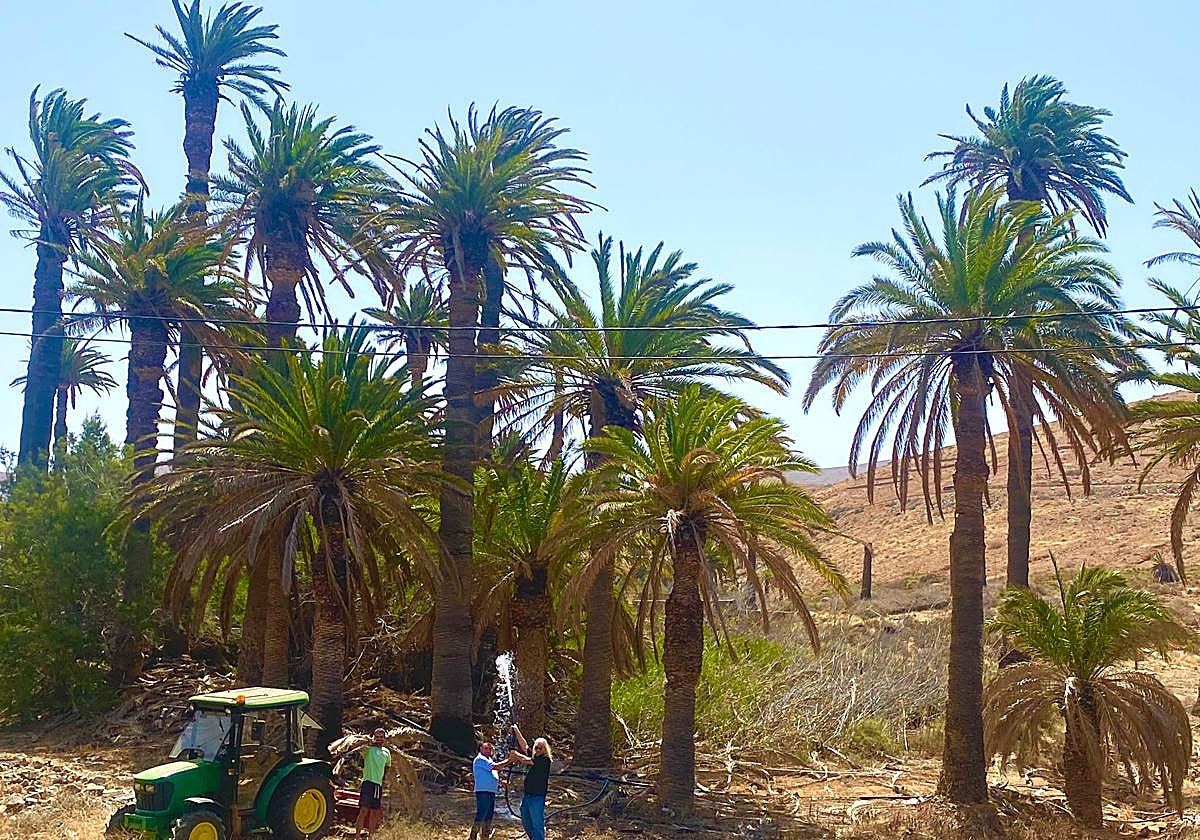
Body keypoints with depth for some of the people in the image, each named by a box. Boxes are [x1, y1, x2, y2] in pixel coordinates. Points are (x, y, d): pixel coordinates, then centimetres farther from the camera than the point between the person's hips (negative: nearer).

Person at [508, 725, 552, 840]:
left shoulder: (545, 760, -10)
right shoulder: (533, 757, 13)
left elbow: (527, 760, -17)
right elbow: (524, 745, 16)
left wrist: (515, 754, -4)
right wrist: (516, 731, 15)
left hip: (537, 797, -9)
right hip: (526, 795, 9)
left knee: (537, 824, -7)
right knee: (526, 823, 17)